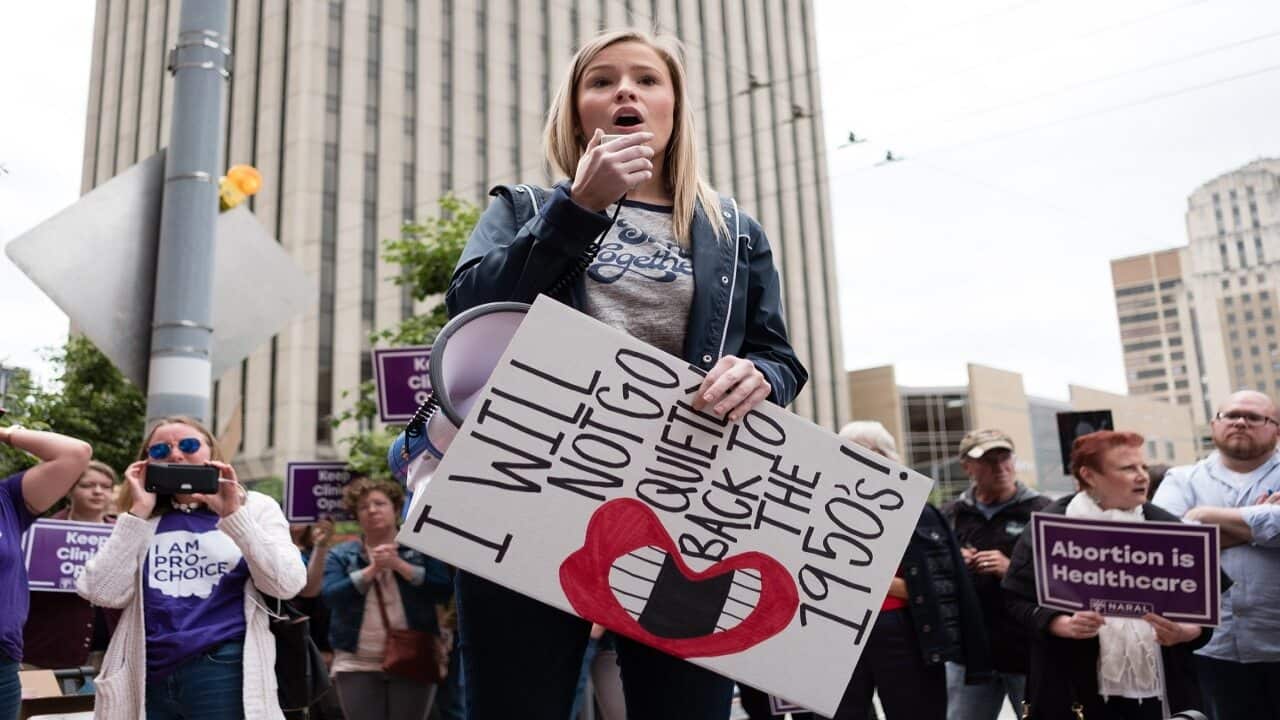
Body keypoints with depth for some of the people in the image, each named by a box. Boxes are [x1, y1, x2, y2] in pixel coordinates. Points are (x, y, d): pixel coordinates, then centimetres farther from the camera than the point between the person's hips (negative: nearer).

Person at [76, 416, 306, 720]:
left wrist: (234, 514, -13)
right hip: (151, 677, 2)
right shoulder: (141, 522, 11)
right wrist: (139, 512, -5)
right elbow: (104, 594, -3)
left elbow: (286, 585, -9)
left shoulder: (254, 507, 5)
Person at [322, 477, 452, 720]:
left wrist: (400, 565, -13)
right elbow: (331, 597, -7)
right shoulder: (340, 555, 8)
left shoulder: (420, 548, 6)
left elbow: (444, 591, -7)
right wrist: (373, 569, -14)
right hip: (357, 664, 1)